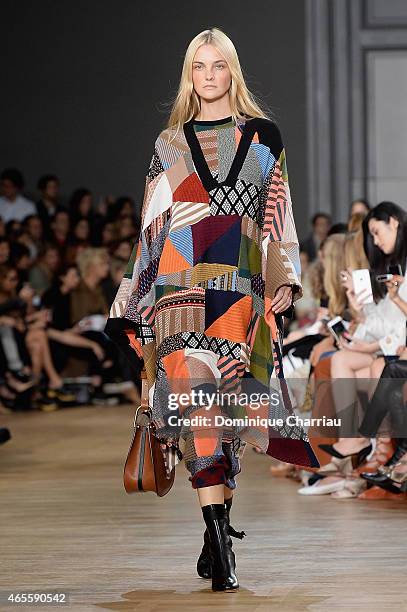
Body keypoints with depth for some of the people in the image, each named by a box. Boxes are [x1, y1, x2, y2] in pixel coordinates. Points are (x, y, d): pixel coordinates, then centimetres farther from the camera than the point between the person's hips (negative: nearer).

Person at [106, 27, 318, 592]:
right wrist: (133, 303, 12)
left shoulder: (262, 137, 12)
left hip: (241, 289, 1)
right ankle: (220, 544, -21)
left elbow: (277, 218, 11)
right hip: (182, 289, 0)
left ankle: (217, 533, 12)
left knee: (229, 408, -1)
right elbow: (152, 228, 15)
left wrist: (284, 286, 1)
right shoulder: (169, 145, 14)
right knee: (196, 393, -17)